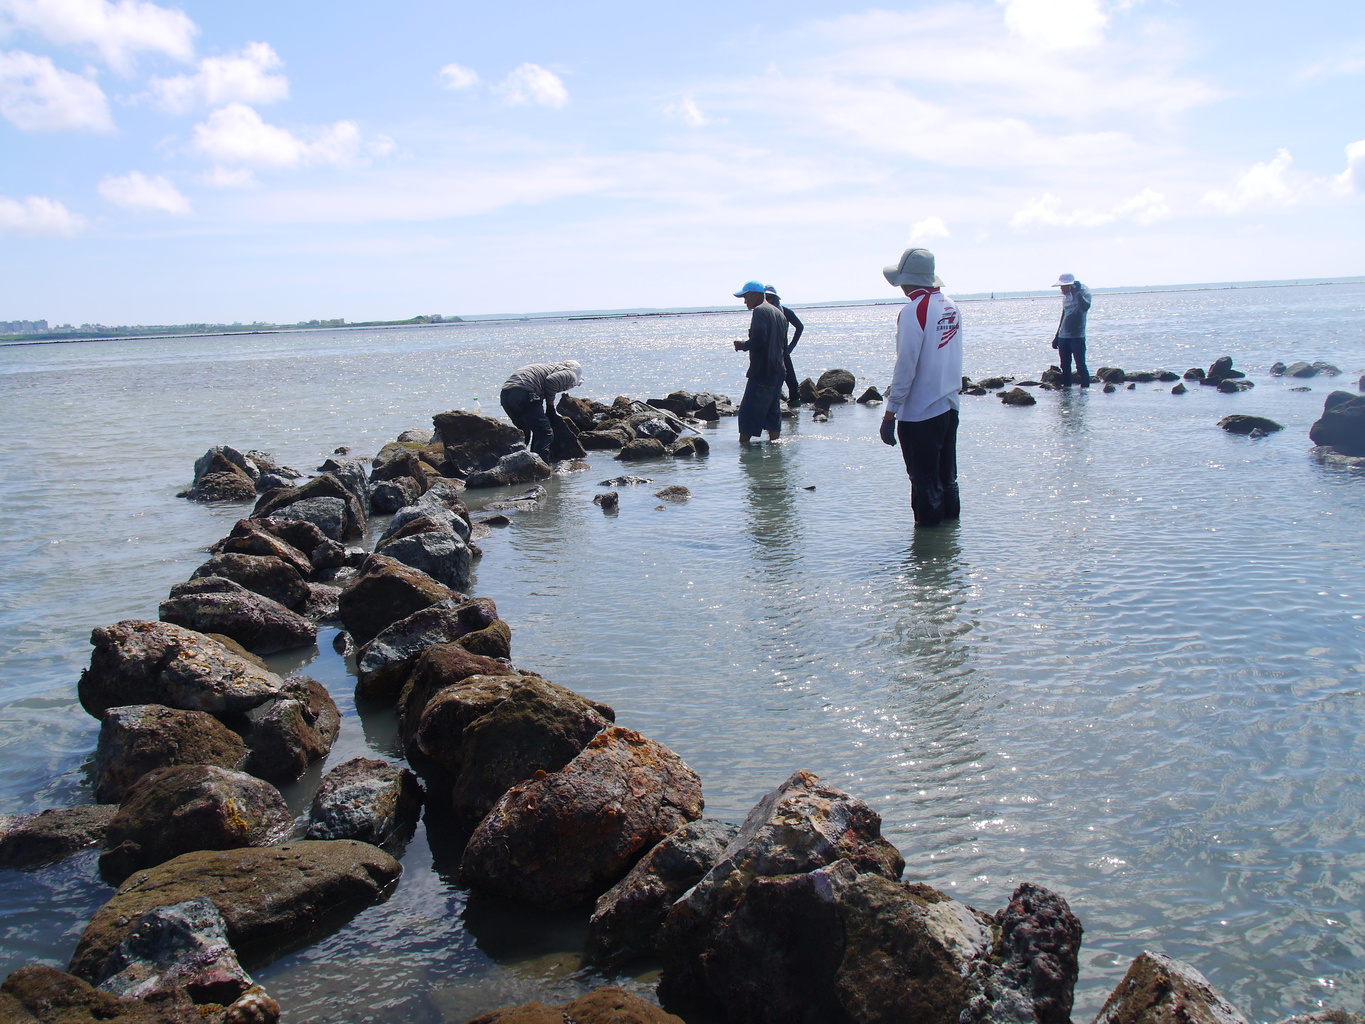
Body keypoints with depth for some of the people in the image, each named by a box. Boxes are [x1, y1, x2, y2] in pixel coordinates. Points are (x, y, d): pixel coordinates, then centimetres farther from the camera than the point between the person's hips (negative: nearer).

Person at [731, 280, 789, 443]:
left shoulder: (760, 311, -10)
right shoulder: (779, 313, 18)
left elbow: (757, 340, -24)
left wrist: (743, 345, -5)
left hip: (762, 372, -9)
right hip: (778, 371, 9)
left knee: (748, 411, -6)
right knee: (773, 410, 12)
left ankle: (743, 444, -7)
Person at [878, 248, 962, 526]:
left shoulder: (914, 311, -17)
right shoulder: (950, 305, 7)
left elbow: (906, 367, -19)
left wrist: (890, 414, -14)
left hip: (920, 412, -8)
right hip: (950, 406, 8)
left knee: (924, 482, 2)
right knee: (947, 476, 17)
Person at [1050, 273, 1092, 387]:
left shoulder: (1083, 293, -7)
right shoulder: (1066, 297, 14)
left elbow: (1085, 307, -29)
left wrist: (1077, 292, -26)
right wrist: (1057, 337, 23)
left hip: (1077, 336, -7)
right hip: (1063, 337, 7)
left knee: (1080, 366, -8)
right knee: (1065, 366, 9)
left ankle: (1085, 388, -6)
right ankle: (1066, 387, 15)